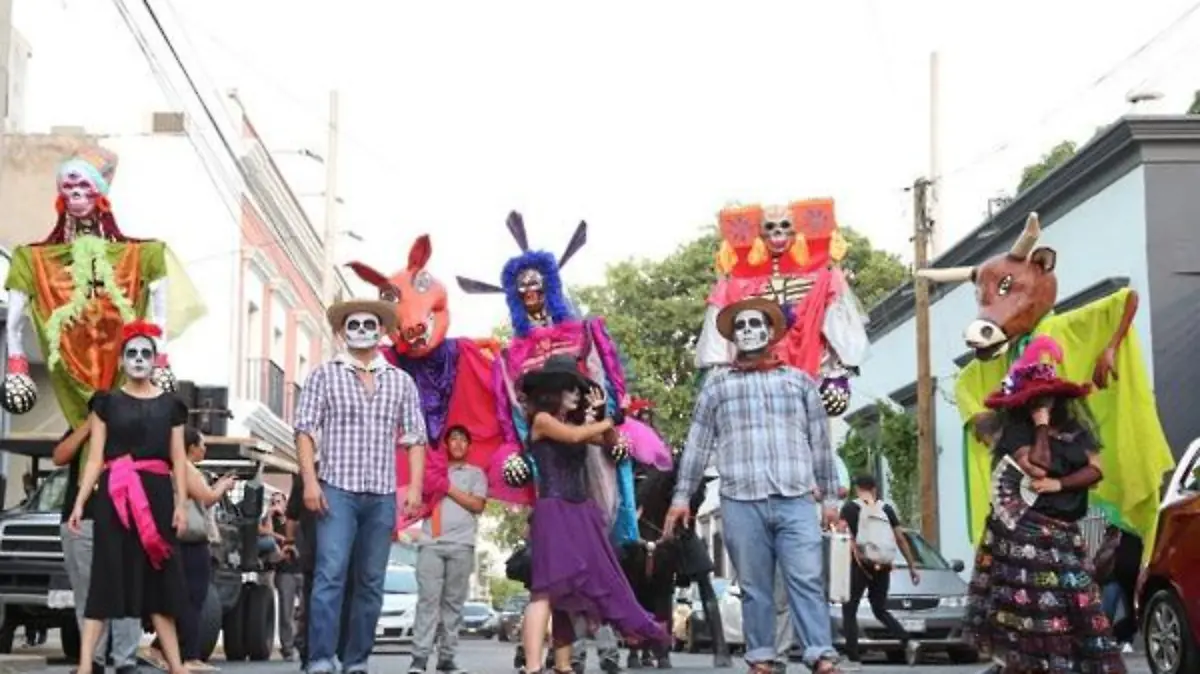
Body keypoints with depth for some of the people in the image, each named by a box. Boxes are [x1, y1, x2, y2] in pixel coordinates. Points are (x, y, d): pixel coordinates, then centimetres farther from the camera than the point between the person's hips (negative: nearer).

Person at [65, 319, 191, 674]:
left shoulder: (170, 405, 12)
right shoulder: (107, 402, 7)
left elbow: (178, 460, 10)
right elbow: (95, 458, 3)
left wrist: (181, 504, 1)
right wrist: (79, 502, -5)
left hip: (156, 494, 2)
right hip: (115, 495, -2)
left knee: (159, 578, 4)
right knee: (106, 576, -6)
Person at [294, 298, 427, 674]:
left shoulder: (401, 382, 13)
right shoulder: (325, 375, 6)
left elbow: (415, 438, 12)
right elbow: (305, 430, 1)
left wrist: (415, 486, 1)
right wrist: (310, 480, -10)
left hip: (383, 496, 3)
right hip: (337, 490, -3)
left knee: (371, 582, 5)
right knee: (330, 575, -12)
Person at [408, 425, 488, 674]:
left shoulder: (476, 473, 17)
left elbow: (477, 505, 4)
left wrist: (449, 488, 0)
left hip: (461, 544, 0)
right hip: (431, 543, 0)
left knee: (454, 602, -1)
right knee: (428, 599, -10)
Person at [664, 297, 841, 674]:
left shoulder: (799, 381, 16)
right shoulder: (717, 382, 13)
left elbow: (821, 442, 15)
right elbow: (698, 443, 12)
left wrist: (829, 496, 12)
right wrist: (681, 496, 7)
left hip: (797, 500, 0)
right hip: (741, 502, 0)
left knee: (807, 581, -8)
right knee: (754, 587, 2)